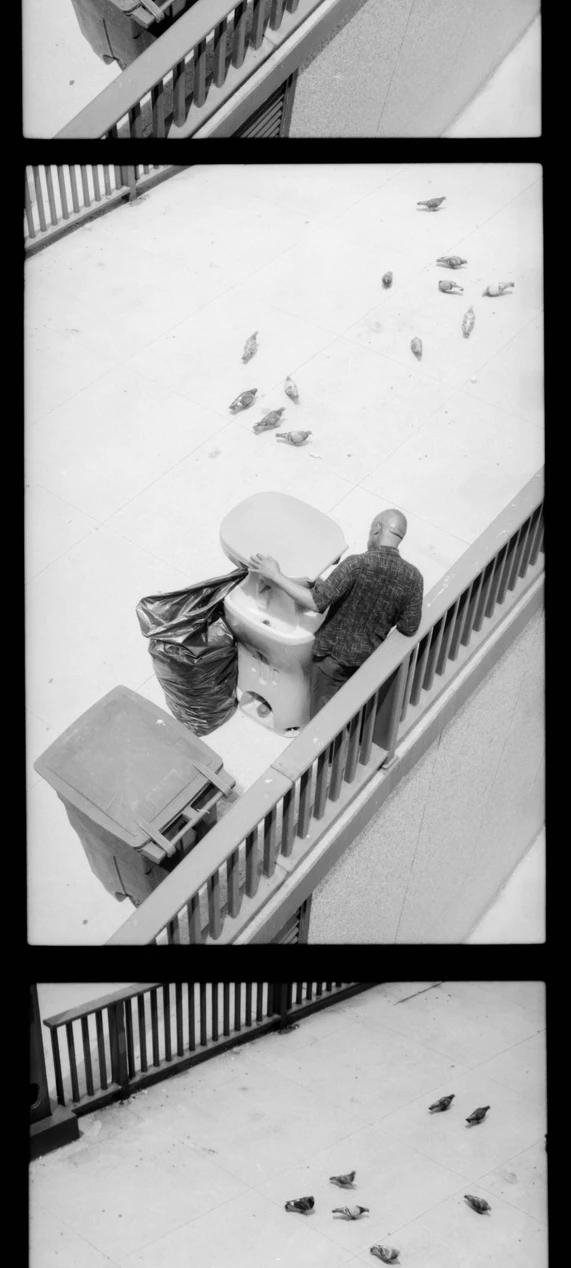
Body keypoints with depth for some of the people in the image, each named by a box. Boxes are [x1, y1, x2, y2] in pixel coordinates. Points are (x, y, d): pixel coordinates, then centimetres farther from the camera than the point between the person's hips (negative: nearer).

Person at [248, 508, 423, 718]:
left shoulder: (357, 565, -26)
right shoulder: (413, 577, -13)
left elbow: (316, 603, -26)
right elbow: (408, 628, -7)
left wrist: (276, 576, -22)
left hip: (334, 654, -3)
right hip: (370, 660, 3)